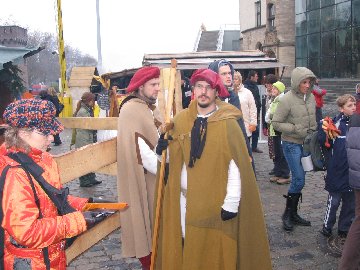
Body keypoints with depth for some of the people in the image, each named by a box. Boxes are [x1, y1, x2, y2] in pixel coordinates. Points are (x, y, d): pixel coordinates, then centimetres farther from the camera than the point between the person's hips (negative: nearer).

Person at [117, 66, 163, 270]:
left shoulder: (152, 108, 11)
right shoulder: (131, 110, -16)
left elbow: (160, 142, 11)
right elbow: (140, 150, -22)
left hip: (157, 175, 8)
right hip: (143, 179, -8)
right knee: (146, 221, 5)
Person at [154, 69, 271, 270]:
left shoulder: (228, 124, -9)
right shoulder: (181, 120, 2)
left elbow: (236, 166, -11)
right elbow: (175, 159, 11)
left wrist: (231, 203, -14)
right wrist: (165, 150, -11)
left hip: (215, 201, -3)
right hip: (184, 199, 4)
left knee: (215, 252, 7)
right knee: (184, 247, 15)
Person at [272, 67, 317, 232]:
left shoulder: (311, 97, 3)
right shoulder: (287, 99, -16)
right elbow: (276, 123, -13)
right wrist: (296, 129, -18)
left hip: (306, 144, 6)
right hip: (292, 144, -6)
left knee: (298, 180, 13)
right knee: (299, 180, -7)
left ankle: (293, 213, 26)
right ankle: (287, 214, 12)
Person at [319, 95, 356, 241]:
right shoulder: (336, 123, -8)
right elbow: (325, 144, -6)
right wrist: (325, 132, -22)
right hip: (337, 171, -3)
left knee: (351, 202, 14)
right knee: (334, 201, 7)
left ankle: (344, 229, 30)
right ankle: (327, 226, 25)